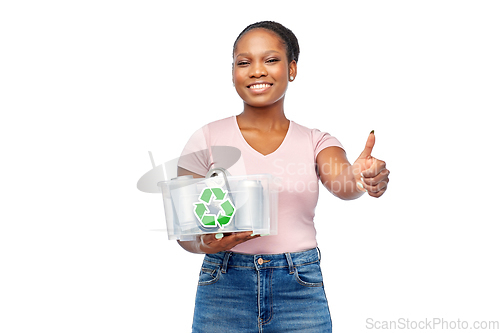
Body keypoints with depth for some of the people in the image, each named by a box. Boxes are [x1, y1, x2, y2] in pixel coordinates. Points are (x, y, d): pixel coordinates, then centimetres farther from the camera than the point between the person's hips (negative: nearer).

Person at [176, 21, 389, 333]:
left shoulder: (316, 142, 2)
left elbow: (340, 181, -18)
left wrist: (360, 177, -40)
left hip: (301, 292, 1)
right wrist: (206, 243, -22)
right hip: (223, 292, 0)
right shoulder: (208, 139, -2)